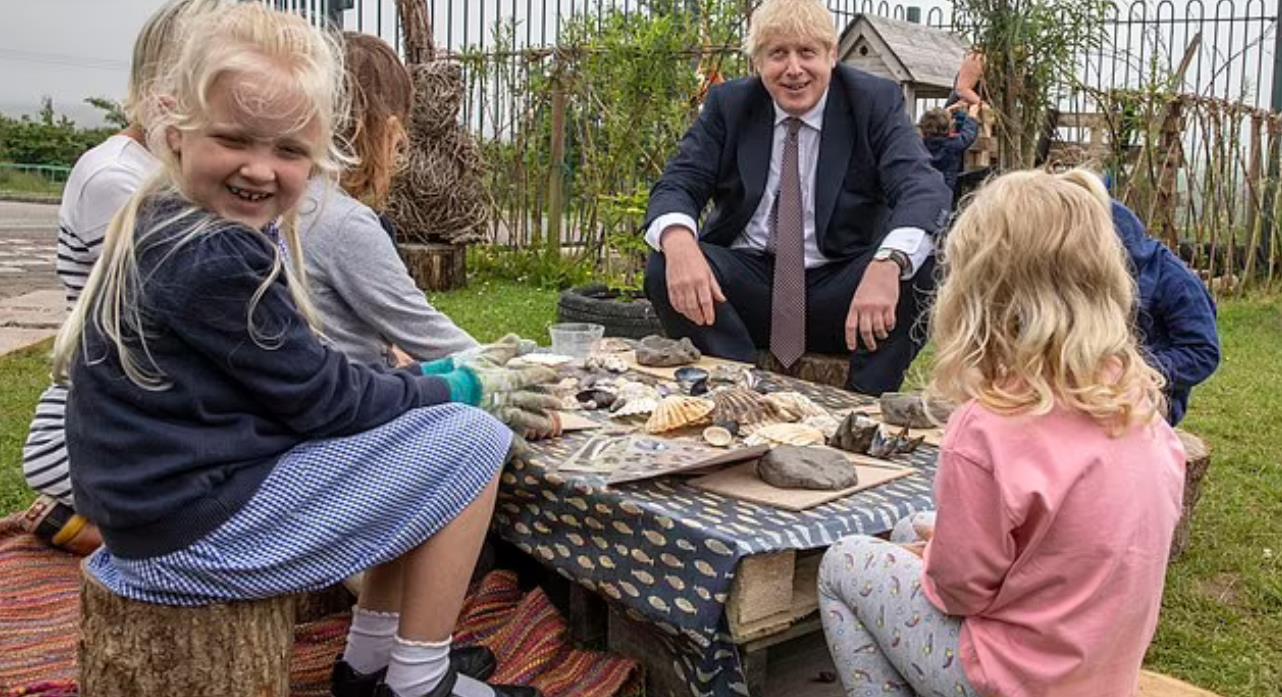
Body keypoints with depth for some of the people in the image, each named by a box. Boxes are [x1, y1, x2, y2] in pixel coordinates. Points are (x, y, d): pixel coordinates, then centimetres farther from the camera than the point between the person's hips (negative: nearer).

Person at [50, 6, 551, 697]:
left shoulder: (178, 227, 7)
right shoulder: (211, 262, -24)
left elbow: (300, 379, 10)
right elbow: (323, 401, -17)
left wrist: (425, 381, 4)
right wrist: (463, 388, -4)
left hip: (181, 487, 10)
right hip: (193, 530, -10)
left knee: (420, 428, 17)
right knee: (472, 441, -7)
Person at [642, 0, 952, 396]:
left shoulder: (875, 102, -4)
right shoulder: (728, 104, 3)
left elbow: (924, 189, -19)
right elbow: (676, 185, -6)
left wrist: (888, 264, -42)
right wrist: (678, 242, -33)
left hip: (842, 293, -1)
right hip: (749, 284, 2)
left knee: (920, 268, -29)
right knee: (666, 269, -25)